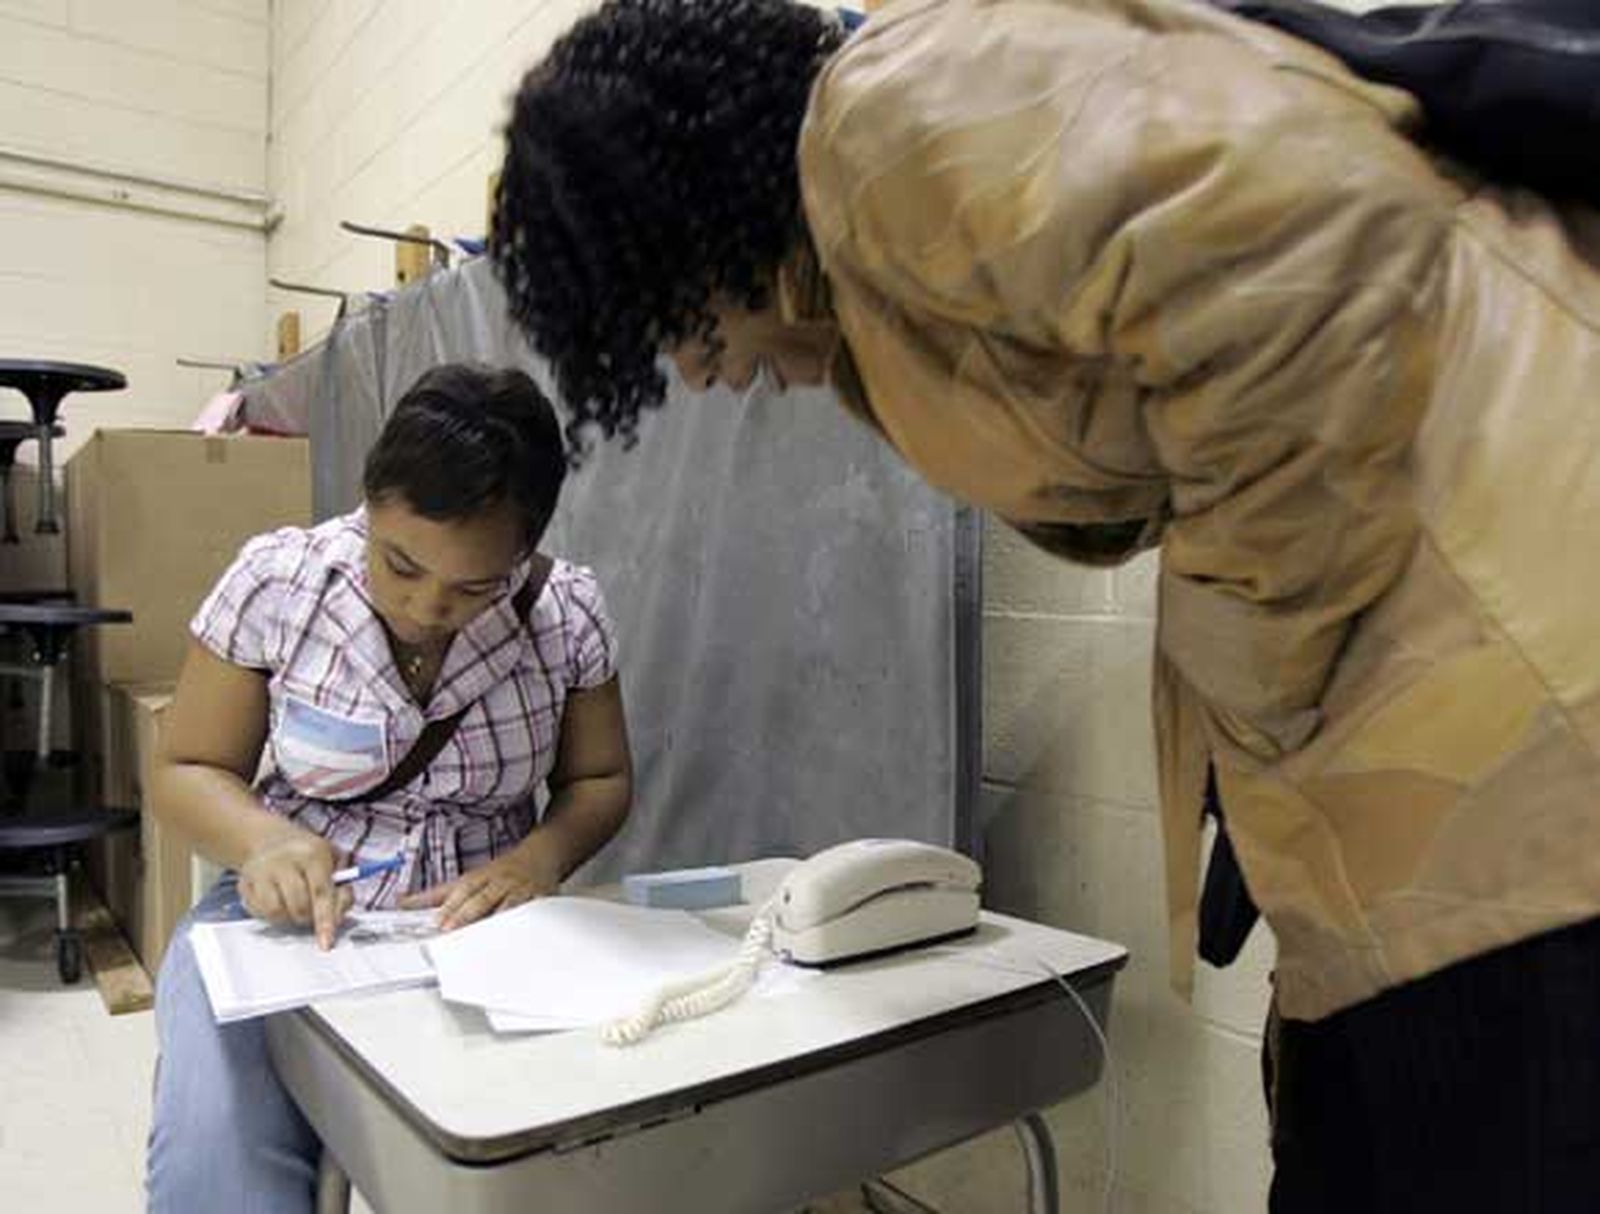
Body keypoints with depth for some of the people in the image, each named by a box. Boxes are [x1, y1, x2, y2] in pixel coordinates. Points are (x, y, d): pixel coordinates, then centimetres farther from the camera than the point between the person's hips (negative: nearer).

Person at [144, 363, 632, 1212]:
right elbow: (187, 772, 0)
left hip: (479, 919, 1)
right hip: (289, 909, 0)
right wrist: (265, 841, -22)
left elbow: (599, 781, 5)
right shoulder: (278, 580, -9)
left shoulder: (568, 612, -7)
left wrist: (541, 855, -17)